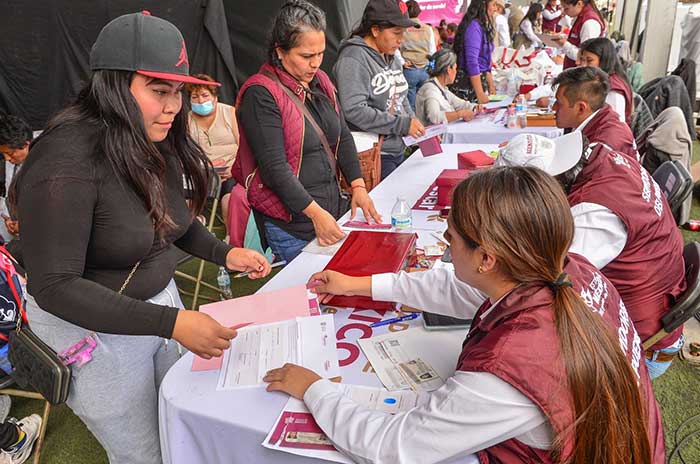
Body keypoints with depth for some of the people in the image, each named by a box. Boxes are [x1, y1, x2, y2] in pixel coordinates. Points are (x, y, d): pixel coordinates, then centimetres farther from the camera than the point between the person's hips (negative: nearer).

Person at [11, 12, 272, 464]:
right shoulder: (67, 160, -27)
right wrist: (172, 323, -33)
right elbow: (54, 287, -26)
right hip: (94, 329, -6)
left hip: (160, 300, 7)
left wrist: (224, 253, -6)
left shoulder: (155, 143, -4)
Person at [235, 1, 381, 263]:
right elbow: (274, 167, -20)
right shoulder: (261, 94, -15)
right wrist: (316, 213, -22)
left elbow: (343, 137, 13)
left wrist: (358, 187, 1)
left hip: (333, 207, 7)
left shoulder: (320, 81, 9)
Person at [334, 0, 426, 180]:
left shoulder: (391, 57, 14)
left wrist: (413, 121, 4)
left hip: (398, 150, 9)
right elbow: (354, 110, -25)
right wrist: (403, 124, -21)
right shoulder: (353, 59, -15)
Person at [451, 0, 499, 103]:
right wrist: (480, 94, -23)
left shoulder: (483, 26, 12)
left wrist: (490, 85, 18)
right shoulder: (474, 27, -15)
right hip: (468, 84, -9)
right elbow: (472, 62, -21)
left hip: (479, 80, 9)